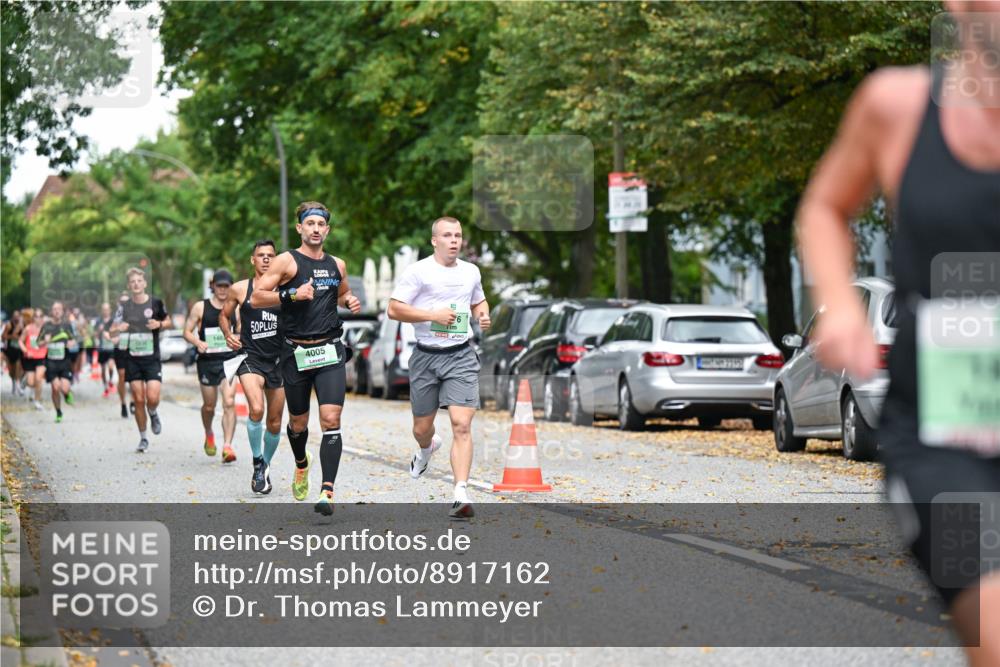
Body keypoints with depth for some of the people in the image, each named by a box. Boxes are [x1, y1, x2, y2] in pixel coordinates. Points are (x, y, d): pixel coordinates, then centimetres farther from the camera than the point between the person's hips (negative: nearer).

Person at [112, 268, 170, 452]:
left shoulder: (155, 303, -1)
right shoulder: (124, 306, 3)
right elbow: (112, 331, 9)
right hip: (132, 359, 1)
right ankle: (143, 438, 14)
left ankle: (153, 415, 22)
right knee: (138, 399, 1)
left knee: (152, 398, -14)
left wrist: (159, 324, -9)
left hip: (152, 358, -1)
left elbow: (168, 321, 13)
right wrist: (119, 329, -14)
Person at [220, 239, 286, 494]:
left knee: (274, 422, 9)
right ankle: (258, 463, -8)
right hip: (251, 358, -2)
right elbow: (225, 315, 17)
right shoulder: (239, 289, 2)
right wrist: (229, 335, -1)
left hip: (278, 360, 2)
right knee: (256, 409, -26)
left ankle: (265, 467, 32)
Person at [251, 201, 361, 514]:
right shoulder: (287, 261, -3)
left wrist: (350, 301, 9)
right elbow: (256, 298, -9)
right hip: (296, 352, -2)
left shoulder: (337, 265, 12)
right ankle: (302, 465, 45)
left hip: (330, 351, 2)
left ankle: (327, 491, -19)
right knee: (298, 422, 12)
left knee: (331, 420, -14)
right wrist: (292, 294, -21)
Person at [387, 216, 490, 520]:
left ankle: (461, 495, -18)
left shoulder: (471, 271, 10)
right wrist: (434, 315, -17)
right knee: (422, 428, 11)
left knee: (461, 425, -14)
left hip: (461, 357, 2)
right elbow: (394, 309, -9)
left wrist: (483, 315, 5)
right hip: (426, 356, -2)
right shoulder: (418, 271, -5)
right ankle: (427, 448, 50)